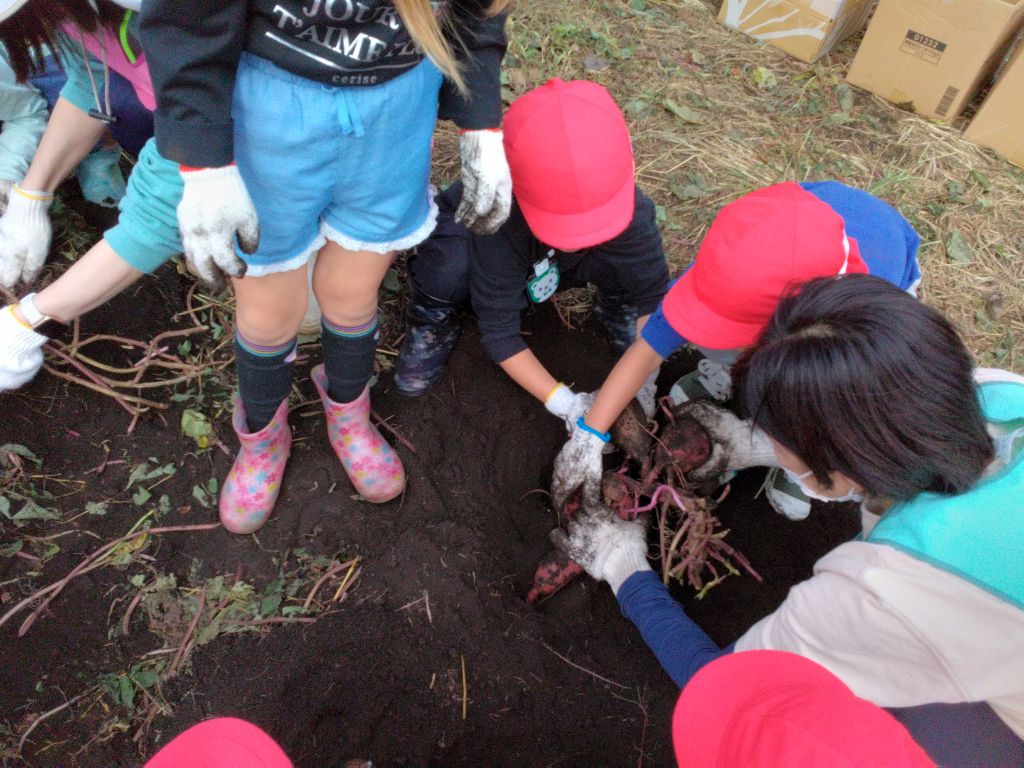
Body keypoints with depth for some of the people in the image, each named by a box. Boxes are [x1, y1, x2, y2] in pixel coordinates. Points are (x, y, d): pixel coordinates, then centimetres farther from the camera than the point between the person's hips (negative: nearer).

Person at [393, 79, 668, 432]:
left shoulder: (627, 207, -34)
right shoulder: (499, 224, -41)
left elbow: (653, 296, -22)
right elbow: (499, 332, -32)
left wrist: (643, 380, -28)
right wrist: (565, 403, -36)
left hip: (547, 271, 3)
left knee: (632, 256, -31)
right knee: (448, 269, -40)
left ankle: (618, 304, 5)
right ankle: (435, 318, -4)